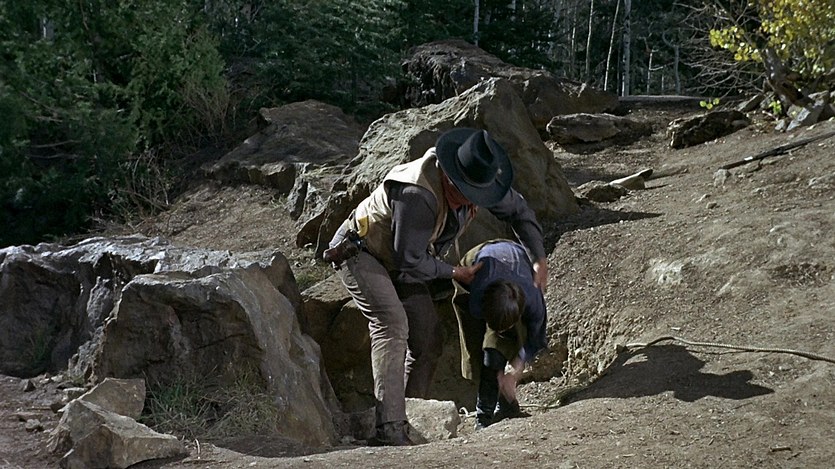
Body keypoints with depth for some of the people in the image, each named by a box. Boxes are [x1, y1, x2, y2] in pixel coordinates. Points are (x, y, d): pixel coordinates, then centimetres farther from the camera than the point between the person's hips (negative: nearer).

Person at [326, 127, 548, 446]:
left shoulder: (475, 181, -13)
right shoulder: (418, 195, -39)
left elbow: (518, 210, 6)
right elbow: (408, 260, -29)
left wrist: (539, 258, 1)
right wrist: (454, 273, -15)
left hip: (398, 263, 9)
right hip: (360, 251, -9)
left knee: (428, 338, 2)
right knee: (392, 324, -29)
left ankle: (412, 423, 9)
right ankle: (390, 428, -36)